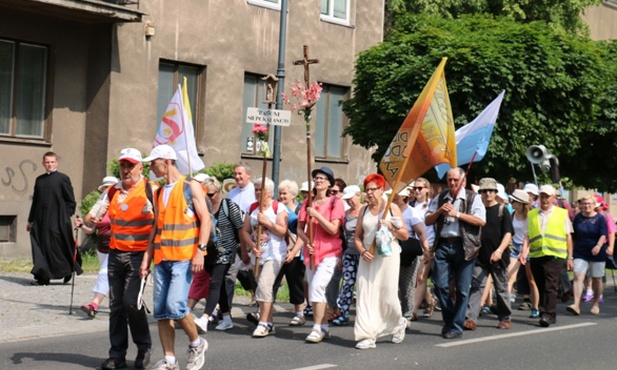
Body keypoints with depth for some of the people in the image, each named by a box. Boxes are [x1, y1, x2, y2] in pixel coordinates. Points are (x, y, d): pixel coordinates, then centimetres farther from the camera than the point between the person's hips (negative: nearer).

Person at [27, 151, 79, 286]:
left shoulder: (63, 178, -1)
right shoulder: (39, 180, 14)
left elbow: (70, 201, -1)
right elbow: (35, 201, 18)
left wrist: (65, 218, -7)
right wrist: (30, 220, 16)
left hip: (57, 222, -5)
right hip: (40, 221, 5)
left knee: (59, 248, -2)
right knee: (40, 248, 1)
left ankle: (68, 273, 14)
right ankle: (42, 277, 5)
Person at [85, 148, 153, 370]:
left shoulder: (150, 190, -5)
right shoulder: (112, 192, 12)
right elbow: (91, 216, 13)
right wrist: (91, 220, -10)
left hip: (139, 254, -6)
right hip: (116, 254, 6)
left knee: (131, 301, -13)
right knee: (116, 304, 6)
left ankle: (144, 348, 8)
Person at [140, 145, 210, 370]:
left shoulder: (191, 187, -1)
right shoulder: (159, 192, 18)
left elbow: (205, 220, -7)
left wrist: (200, 250, -17)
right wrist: (147, 257, 11)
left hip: (184, 257, -7)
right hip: (162, 258, 7)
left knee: (175, 305, -17)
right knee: (161, 310, 2)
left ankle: (197, 343, 6)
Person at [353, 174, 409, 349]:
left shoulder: (392, 208, 0)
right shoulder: (364, 210, 10)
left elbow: (405, 235, 1)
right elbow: (357, 236, 12)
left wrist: (390, 226, -15)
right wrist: (362, 251, -5)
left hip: (388, 255, -3)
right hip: (368, 257, 3)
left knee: (388, 294, -1)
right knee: (365, 295, -4)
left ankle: (398, 323, 29)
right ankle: (367, 336, -3)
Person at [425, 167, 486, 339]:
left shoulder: (473, 198, 1)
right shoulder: (440, 198, 14)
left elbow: (481, 221, -11)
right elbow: (428, 220, 14)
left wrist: (457, 214, -14)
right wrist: (440, 211, -5)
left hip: (463, 246, -3)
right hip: (443, 245, 3)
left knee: (462, 290, 1)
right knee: (440, 285, -2)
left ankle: (456, 326, 11)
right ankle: (449, 319, 19)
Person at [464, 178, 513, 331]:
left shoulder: (502, 210, -1)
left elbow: (508, 234, -8)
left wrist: (499, 250, -22)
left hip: (498, 257, -2)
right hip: (480, 257, 2)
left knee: (502, 288, 8)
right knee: (476, 286, -7)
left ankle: (505, 318, 20)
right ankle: (471, 318, -13)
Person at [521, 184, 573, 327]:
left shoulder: (562, 213, 9)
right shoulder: (532, 214, 13)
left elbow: (568, 237, 11)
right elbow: (528, 235, 10)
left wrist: (570, 257, 8)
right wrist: (524, 252, -6)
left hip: (555, 255, -3)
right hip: (536, 255, 3)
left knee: (550, 286, -12)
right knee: (541, 287, 7)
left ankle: (549, 315, -14)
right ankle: (544, 313, 17)